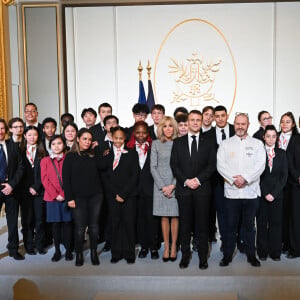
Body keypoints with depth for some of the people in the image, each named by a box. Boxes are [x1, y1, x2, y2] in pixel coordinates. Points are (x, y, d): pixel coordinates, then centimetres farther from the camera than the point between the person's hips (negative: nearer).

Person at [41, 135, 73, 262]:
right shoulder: (45, 161, 10)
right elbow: (45, 179, 2)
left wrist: (64, 194, -10)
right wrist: (55, 195, -8)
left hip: (66, 197, -1)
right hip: (52, 198, 1)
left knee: (67, 222, 1)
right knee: (55, 223, 3)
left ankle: (68, 250, 9)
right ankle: (57, 250, 11)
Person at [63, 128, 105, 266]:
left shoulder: (94, 155, 11)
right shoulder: (70, 156, 2)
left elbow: (102, 167, -8)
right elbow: (66, 178, -2)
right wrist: (69, 198, -9)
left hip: (95, 195, 3)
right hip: (78, 197, -2)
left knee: (94, 225, 6)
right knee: (80, 227, -1)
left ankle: (94, 252, 19)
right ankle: (79, 254, 14)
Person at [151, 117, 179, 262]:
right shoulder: (156, 144, 5)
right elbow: (153, 167, 2)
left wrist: (172, 185, -9)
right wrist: (162, 186, -6)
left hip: (176, 183, -1)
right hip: (160, 184, 1)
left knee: (175, 216, 2)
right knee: (164, 217, 4)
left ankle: (174, 246, 13)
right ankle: (166, 247, 12)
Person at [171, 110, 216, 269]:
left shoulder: (209, 143, 9)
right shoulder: (178, 142, 10)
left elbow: (212, 165, 2)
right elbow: (174, 165, 3)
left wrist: (198, 179, -12)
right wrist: (186, 181, -10)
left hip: (202, 189, 0)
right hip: (183, 189, 1)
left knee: (202, 224, 2)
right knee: (184, 223, 4)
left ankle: (203, 257, 12)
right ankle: (185, 255, 15)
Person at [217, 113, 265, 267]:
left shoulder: (257, 143, 7)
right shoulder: (225, 144, 8)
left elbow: (261, 165, -5)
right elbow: (221, 165, -2)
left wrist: (245, 178, -16)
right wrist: (234, 179, -15)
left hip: (251, 192, 0)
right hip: (231, 191, 0)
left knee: (249, 225, 9)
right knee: (231, 226, 5)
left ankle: (251, 255, 23)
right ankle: (227, 255, 17)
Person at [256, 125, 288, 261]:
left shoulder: (281, 153, 7)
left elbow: (284, 175, 2)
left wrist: (274, 193, -8)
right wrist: (265, 193, -10)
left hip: (277, 193, 2)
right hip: (261, 193, -2)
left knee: (276, 222, 4)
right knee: (261, 223, 3)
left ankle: (275, 252, 15)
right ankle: (262, 251, 14)